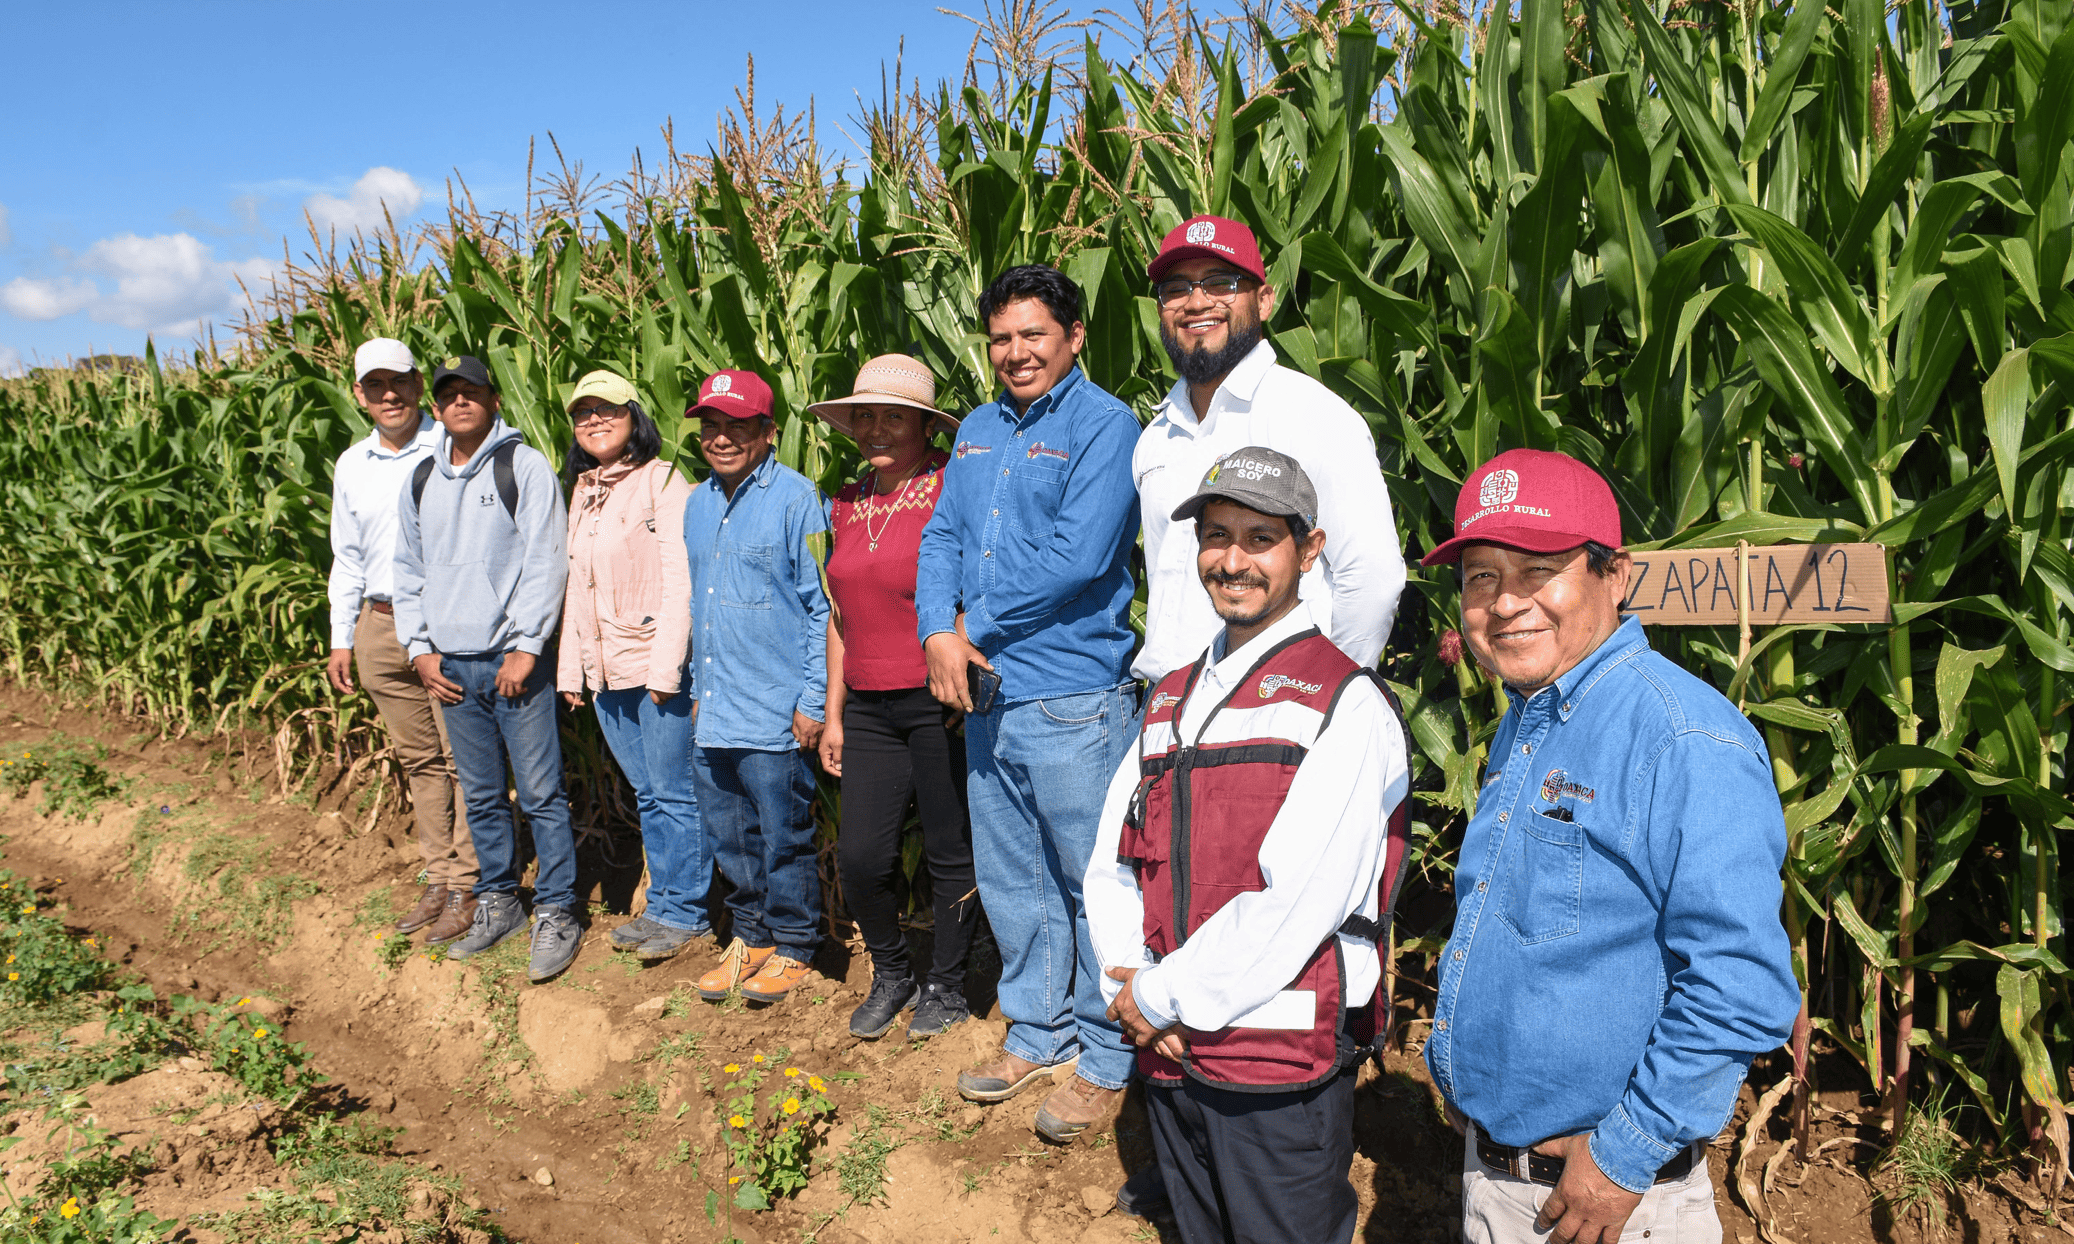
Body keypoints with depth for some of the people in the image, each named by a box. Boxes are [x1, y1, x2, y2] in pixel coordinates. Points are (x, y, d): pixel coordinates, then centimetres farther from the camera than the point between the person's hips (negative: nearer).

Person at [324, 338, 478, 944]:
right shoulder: (352, 465, 13)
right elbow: (347, 558, 20)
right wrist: (340, 639, 17)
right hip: (381, 628, 6)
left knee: (464, 757, -4)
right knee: (418, 759, 12)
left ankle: (467, 888, 4)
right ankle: (438, 878, 21)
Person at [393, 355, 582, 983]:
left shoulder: (524, 466, -3)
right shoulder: (421, 479, 14)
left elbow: (545, 562, -8)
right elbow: (409, 570, 19)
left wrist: (526, 648, -13)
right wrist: (420, 649, 9)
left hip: (515, 660, -5)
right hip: (451, 666, 5)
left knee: (540, 793, -4)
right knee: (480, 795, 13)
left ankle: (556, 913, 6)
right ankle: (498, 903, 25)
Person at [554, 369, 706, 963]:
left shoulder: (662, 481, -5)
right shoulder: (582, 494, 16)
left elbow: (679, 580, -12)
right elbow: (576, 586, 19)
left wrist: (666, 667, -17)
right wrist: (570, 668, 13)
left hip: (657, 664, -7)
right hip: (605, 670, 7)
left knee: (673, 793, -1)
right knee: (646, 793, 13)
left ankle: (684, 912, 10)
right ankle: (661, 907, 22)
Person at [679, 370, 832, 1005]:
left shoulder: (796, 499, -10)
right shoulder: (698, 504, 13)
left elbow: (823, 607, -10)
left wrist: (813, 701, -12)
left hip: (775, 714, -7)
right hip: (713, 713, 7)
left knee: (784, 838, 5)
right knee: (729, 835, 16)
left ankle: (791, 946, 22)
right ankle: (751, 934, 33)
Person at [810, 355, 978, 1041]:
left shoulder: (950, 488, -6)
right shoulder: (848, 505, 13)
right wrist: (833, 714, 17)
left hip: (941, 702, -5)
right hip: (870, 707, 5)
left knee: (950, 853, 6)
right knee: (860, 857, 3)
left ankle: (946, 985, 26)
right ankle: (889, 974, 28)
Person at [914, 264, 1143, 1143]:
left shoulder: (1104, 426, -8)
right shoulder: (978, 430, 15)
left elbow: (1077, 557, -19)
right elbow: (941, 538, 12)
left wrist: (976, 625, -11)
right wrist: (938, 633, -6)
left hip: (1073, 701, -7)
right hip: (985, 697, 8)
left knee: (1092, 885, 2)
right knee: (1009, 881, 17)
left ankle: (1107, 1058, 18)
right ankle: (1037, 1033, 33)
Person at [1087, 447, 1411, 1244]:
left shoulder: (1347, 705, -12)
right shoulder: (1173, 698, 11)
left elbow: (1296, 903, -20)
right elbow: (1112, 862, 8)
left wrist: (1164, 996, -13)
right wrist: (1132, 984, -8)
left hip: (1282, 1068, -6)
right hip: (1167, 1056, 6)